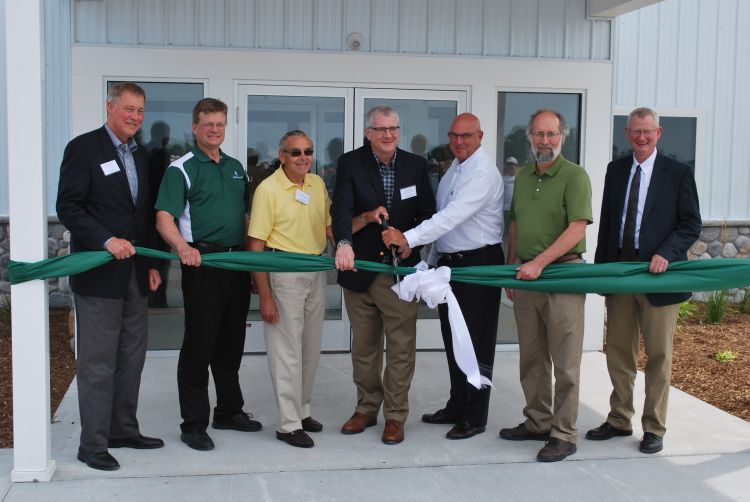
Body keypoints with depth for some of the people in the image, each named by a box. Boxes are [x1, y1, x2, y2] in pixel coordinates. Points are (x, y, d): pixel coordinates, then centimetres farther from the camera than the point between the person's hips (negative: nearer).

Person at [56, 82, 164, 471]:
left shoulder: (140, 155, 15)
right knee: (98, 362, -3)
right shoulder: (84, 148, -6)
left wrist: (152, 264, 12)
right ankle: (92, 445, 6)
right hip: (98, 274, -7)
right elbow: (68, 208, -12)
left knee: (131, 358, 12)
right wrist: (107, 241, -22)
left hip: (135, 274, 7)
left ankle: (123, 430, 24)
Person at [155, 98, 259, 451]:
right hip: (202, 262, -6)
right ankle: (194, 423, 5)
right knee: (199, 343, -3)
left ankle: (229, 410, 28)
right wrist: (183, 247, -34)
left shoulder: (235, 167, 15)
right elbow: (164, 218, -16)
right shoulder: (181, 169, -5)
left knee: (231, 342, 15)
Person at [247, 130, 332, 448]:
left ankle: (301, 410, 29)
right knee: (287, 350, -2)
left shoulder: (318, 184, 7)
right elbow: (256, 244, -13)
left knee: (311, 348, 14)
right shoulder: (268, 189, -12)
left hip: (317, 270, 7)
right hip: (283, 271, -6)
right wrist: (265, 295, -16)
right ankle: (288, 424, 7)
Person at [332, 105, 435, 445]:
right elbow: (341, 210, -14)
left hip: (401, 269, 0)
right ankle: (366, 408, 28)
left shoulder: (416, 165, 4)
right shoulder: (350, 164, -2)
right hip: (360, 269, 0)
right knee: (364, 346, 13)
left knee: (401, 347, 1)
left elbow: (428, 212, 6)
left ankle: (395, 416, 13)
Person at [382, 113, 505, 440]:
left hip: (479, 264, -9)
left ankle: (475, 417, 11)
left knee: (476, 342, 0)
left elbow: (453, 216, -27)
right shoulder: (453, 170, 13)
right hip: (450, 262, 9)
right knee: (452, 339, 16)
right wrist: (434, 261, 16)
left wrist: (408, 238, -32)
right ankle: (457, 407, 29)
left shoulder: (483, 173, -17)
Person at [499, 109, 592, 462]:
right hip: (526, 276, 7)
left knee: (565, 362, -1)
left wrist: (539, 263, -21)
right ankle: (537, 423, 26)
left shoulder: (574, 176, -8)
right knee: (531, 358, 13)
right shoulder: (523, 176, 14)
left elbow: (577, 229, -16)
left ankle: (563, 435, 6)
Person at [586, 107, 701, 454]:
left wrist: (666, 254, -19)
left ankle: (654, 428, 16)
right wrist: (600, 267, 8)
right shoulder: (615, 170, 10)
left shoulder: (678, 173, -2)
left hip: (657, 273, -4)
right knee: (618, 353, 11)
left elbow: (691, 224, -4)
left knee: (658, 356, 5)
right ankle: (619, 420, 24)